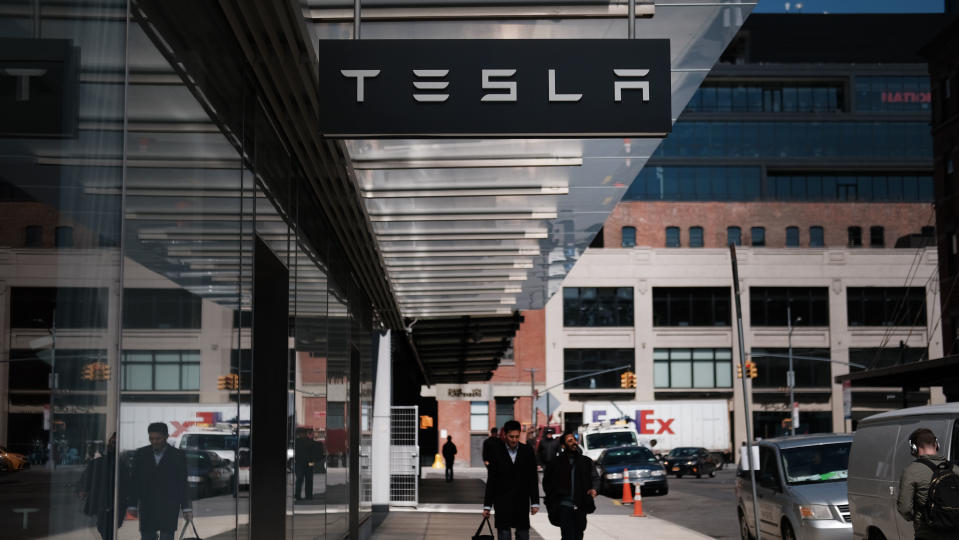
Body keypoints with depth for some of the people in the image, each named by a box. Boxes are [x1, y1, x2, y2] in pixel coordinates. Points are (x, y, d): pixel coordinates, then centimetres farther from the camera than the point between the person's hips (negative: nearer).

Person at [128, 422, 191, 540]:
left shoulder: (178, 456, -2)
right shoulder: (141, 454, 4)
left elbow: (182, 484, 0)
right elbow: (135, 482, 6)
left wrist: (186, 508, -2)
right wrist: (133, 505, 2)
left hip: (169, 508, -2)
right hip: (147, 507, 2)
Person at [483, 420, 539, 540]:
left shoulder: (527, 451, 1)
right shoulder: (496, 453, -2)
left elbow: (533, 479, 3)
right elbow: (490, 481, 1)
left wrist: (535, 502, -1)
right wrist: (487, 506, -1)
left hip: (522, 502, 2)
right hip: (502, 502, -2)